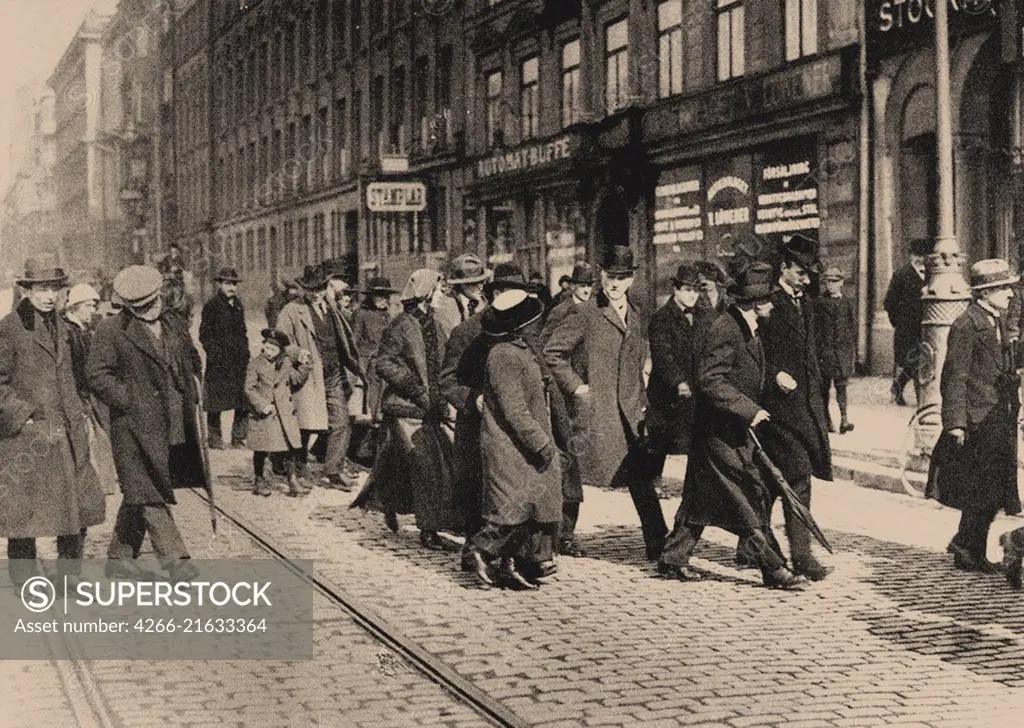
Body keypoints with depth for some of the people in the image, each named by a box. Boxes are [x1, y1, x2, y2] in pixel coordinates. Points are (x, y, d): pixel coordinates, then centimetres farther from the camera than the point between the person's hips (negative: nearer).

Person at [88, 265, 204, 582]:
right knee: (149, 494, -7)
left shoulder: (170, 329, 14)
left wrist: (192, 398, 14)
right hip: (135, 427, -7)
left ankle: (119, 558, 21)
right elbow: (98, 376, -11)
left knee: (139, 496, 12)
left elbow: (192, 362, 27)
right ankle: (174, 558, -5)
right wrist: (129, 402, -14)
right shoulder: (111, 330, -7)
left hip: (171, 427, 7)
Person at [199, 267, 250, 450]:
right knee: (215, 403, 0)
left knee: (243, 402, 1)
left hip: (239, 360, 6)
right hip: (218, 362, -6)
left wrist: (245, 352, 11)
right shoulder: (212, 306, -4)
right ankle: (215, 439, 9)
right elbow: (204, 335, -5)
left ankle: (238, 438, 9)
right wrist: (215, 353, -12)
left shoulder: (238, 305, 15)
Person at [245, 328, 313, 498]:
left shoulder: (286, 363, 8)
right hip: (264, 414, -3)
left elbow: (298, 379, 8)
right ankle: (259, 481, 21)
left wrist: (303, 364, -4)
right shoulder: (255, 365, -3)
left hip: (285, 413, 3)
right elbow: (249, 389, -5)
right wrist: (262, 405, -15)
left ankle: (293, 481, 0)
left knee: (291, 448, -3)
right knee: (261, 450, 5)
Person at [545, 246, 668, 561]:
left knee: (642, 480, 4)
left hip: (628, 415, 5)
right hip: (592, 414, -5)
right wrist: (575, 385, -9)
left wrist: (641, 404, 13)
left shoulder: (637, 319, 11)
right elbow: (551, 352, -5)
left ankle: (657, 546, 11)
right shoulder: (587, 317, -6)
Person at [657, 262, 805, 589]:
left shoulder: (751, 329, 11)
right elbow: (710, 381, -26)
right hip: (720, 430, -10)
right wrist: (749, 410, -26)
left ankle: (673, 559, 23)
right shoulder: (723, 330, -20)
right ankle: (773, 568, -2)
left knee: (701, 499, 15)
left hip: (736, 429, 10)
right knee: (750, 499, -6)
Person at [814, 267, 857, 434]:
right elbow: (814, 327, 2)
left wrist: (852, 349, 5)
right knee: (824, 386, 3)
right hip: (824, 350, 0)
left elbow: (853, 328, 11)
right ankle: (826, 420, 13)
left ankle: (844, 419, -16)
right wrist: (815, 349, -3)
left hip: (843, 349, 0)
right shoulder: (819, 303, 4)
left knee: (841, 383, -10)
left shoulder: (847, 304, 8)